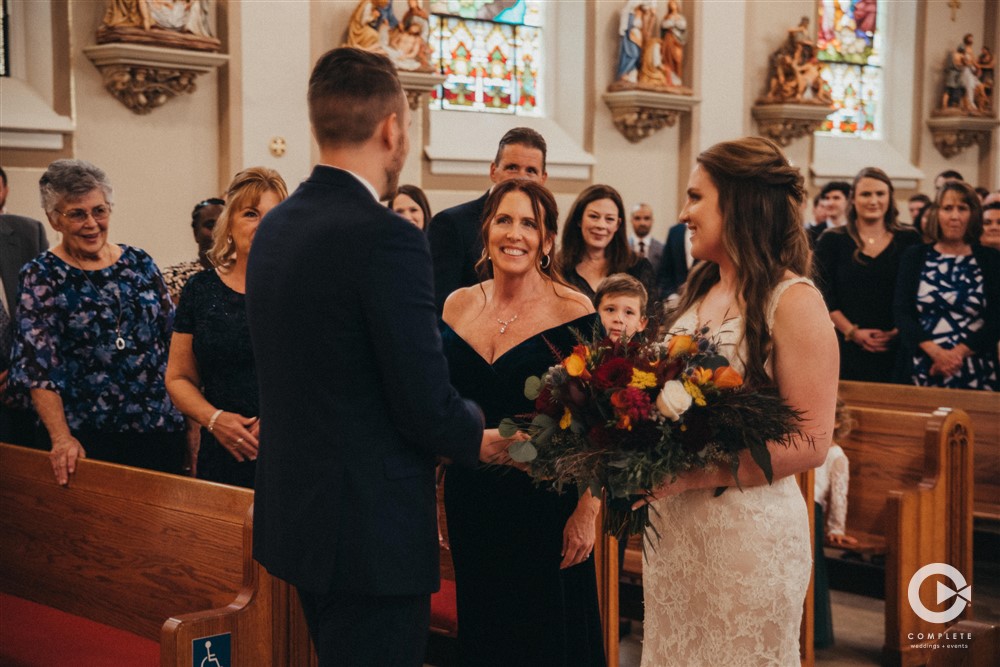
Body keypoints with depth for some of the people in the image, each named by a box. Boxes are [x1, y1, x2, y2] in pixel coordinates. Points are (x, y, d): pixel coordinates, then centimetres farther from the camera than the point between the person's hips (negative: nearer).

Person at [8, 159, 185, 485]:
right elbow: (37, 368, -7)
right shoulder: (41, 277, -2)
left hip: (160, 429, 3)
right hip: (84, 440, -3)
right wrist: (61, 438, -19)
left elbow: (174, 338, 12)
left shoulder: (140, 263, 7)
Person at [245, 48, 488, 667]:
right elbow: (427, 405, -20)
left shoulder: (274, 227, 5)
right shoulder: (388, 238, -21)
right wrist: (477, 435, 2)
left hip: (295, 515, 9)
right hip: (372, 528, -8)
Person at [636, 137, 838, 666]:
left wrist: (691, 474, -22)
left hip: (746, 530, -7)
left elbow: (810, 443, -17)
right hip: (670, 526, 7)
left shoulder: (792, 300, -12)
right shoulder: (699, 291, 10)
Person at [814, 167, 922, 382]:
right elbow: (824, 296, -1)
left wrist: (900, 330, -9)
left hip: (897, 349, 1)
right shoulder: (832, 240, 4)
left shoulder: (909, 240, 7)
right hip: (848, 350, -1)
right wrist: (853, 332, -11)